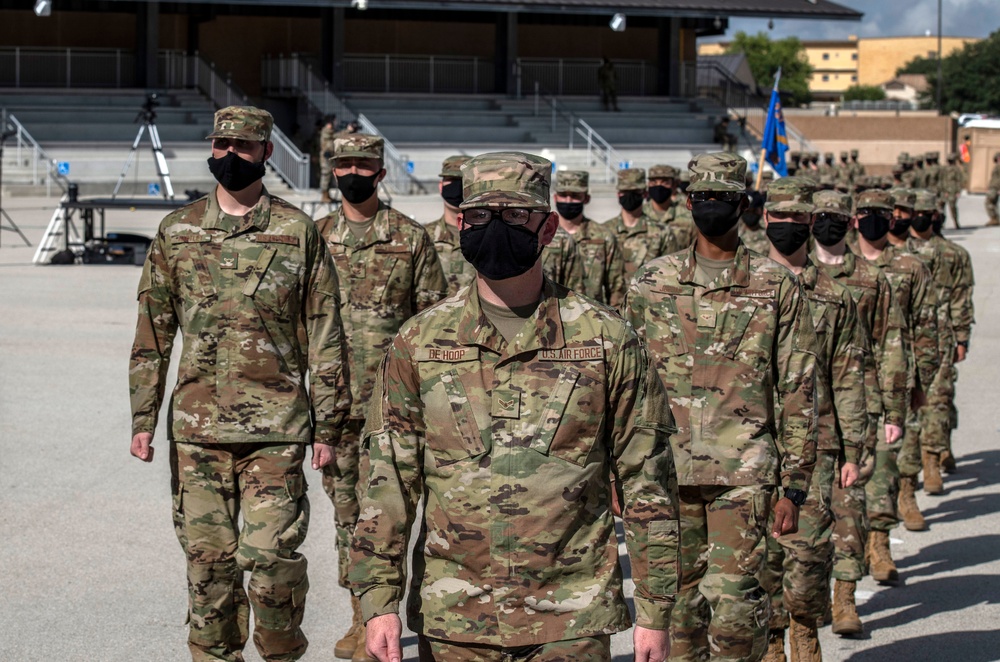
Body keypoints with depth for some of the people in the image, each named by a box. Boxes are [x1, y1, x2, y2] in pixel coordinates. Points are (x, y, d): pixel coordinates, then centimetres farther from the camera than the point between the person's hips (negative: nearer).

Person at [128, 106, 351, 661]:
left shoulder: (299, 232, 2)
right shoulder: (176, 232, 8)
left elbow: (325, 336, 3)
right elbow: (153, 331, 11)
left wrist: (328, 424, 1)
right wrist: (144, 418, 5)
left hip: (276, 425, -2)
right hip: (196, 425, 3)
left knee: (272, 554, -8)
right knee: (207, 558, 6)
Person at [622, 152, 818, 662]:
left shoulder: (776, 286, 3)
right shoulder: (650, 284, 8)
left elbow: (797, 391, 4)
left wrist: (794, 486, 0)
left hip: (744, 471, -2)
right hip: (667, 468, 2)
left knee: (732, 596, -11)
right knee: (680, 599, 7)